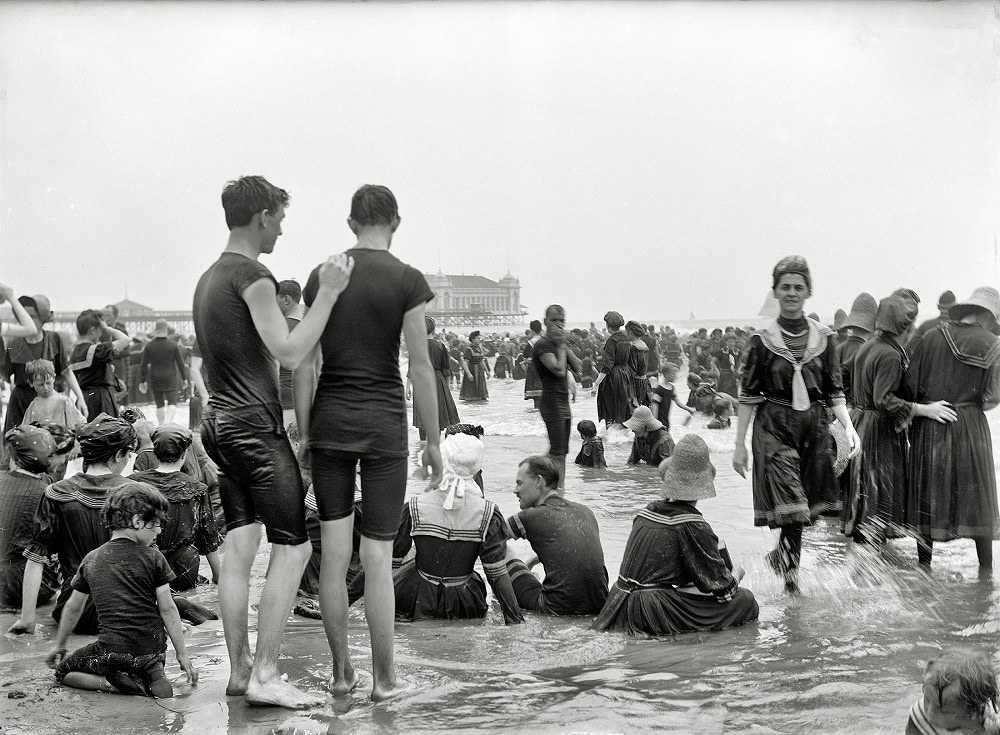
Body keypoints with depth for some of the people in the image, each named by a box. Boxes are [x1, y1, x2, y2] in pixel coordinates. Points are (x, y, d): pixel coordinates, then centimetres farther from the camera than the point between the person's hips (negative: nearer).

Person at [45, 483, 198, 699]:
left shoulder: (91, 560, 5)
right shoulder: (153, 558, -4)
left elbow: (73, 608, 16)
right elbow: (167, 609, -4)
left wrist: (59, 645, 32)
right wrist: (182, 654, 3)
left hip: (114, 650, -1)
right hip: (153, 651, 1)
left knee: (63, 671, 19)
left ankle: (117, 683, -5)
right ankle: (151, 674, -2)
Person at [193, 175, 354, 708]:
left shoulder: (209, 278, 18)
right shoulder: (252, 277, -13)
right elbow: (290, 353, -21)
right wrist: (327, 293, -17)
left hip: (220, 422, 10)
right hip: (255, 425, -10)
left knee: (239, 548, 10)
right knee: (293, 548, -6)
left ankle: (239, 669, 13)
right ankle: (264, 675, -6)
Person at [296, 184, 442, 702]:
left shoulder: (322, 275, 3)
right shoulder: (407, 280, -6)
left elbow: (303, 361, 3)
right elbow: (420, 367, -7)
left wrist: (303, 433, 10)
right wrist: (433, 441, 1)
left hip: (330, 420, 3)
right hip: (383, 424, -3)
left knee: (334, 553, 8)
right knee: (377, 556, 3)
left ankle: (341, 672, 17)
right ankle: (384, 677, 11)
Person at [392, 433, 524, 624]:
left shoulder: (414, 509, -15)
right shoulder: (487, 514, -14)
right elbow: (497, 574, -13)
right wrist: (516, 619, -5)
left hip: (416, 602, -1)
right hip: (464, 607, 1)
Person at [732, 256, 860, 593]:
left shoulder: (823, 337, 5)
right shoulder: (762, 340, -2)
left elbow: (834, 392, 7)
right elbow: (748, 396, -1)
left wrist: (848, 427, -9)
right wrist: (739, 444, -3)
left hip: (814, 426, 3)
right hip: (774, 428, -3)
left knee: (807, 506, 8)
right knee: (791, 505, -12)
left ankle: (782, 555, 33)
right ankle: (791, 570, 5)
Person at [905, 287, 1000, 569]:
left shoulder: (932, 337, -2)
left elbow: (910, 383, -4)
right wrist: (971, 402, 11)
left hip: (928, 427, 1)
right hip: (970, 427, -1)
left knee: (927, 498, 11)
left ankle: (924, 565, 16)